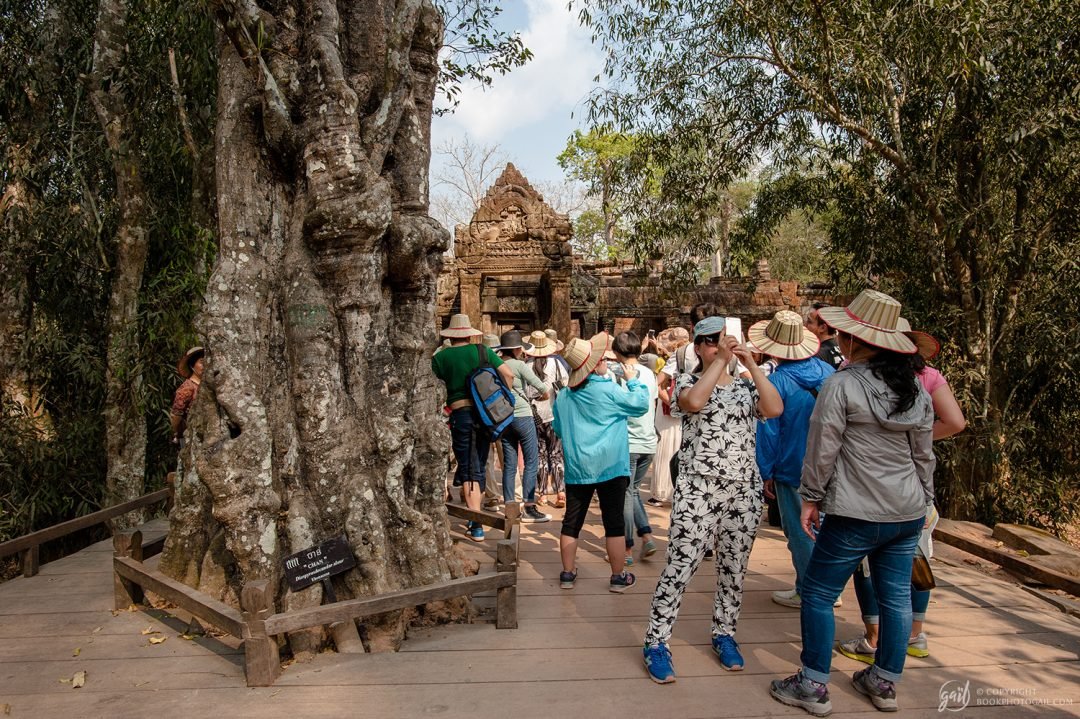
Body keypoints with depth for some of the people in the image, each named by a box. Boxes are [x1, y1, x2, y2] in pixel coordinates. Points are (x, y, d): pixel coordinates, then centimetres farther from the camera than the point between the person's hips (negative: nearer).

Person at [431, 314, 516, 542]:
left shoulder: (440, 357, 0)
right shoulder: (483, 351, 5)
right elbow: (508, 375, 1)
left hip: (461, 414, -3)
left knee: (468, 469, 1)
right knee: (478, 465, 17)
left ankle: (476, 526, -4)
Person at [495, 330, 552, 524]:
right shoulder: (519, 365, -9)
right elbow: (539, 385, -13)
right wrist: (545, 394, 6)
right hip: (522, 415, -6)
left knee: (509, 464, 9)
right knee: (531, 462, 0)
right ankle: (529, 508, -2)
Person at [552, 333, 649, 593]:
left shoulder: (563, 396, 4)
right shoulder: (609, 391, -13)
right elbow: (641, 404, -3)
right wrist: (633, 381, 10)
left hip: (576, 467, 5)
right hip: (610, 465, -5)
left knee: (572, 521, 11)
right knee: (614, 522, 5)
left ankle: (568, 573, 20)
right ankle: (618, 577, 13)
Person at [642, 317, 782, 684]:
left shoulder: (746, 385, 9)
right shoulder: (688, 381, 0)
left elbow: (775, 409, -10)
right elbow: (693, 402, -24)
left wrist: (751, 364, -11)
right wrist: (721, 360, -19)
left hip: (744, 491, 4)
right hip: (698, 490, -4)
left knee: (734, 568, 14)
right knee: (681, 566, -5)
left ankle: (724, 634, 32)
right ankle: (656, 643, 7)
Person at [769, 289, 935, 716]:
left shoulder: (842, 385, -14)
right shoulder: (916, 388, 6)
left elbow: (822, 450, -12)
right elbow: (924, 453, 11)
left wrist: (811, 498, -2)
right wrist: (923, 499, 21)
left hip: (856, 514, -7)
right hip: (908, 512, 7)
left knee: (818, 595, 5)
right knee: (896, 597, 16)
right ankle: (885, 684, 31)